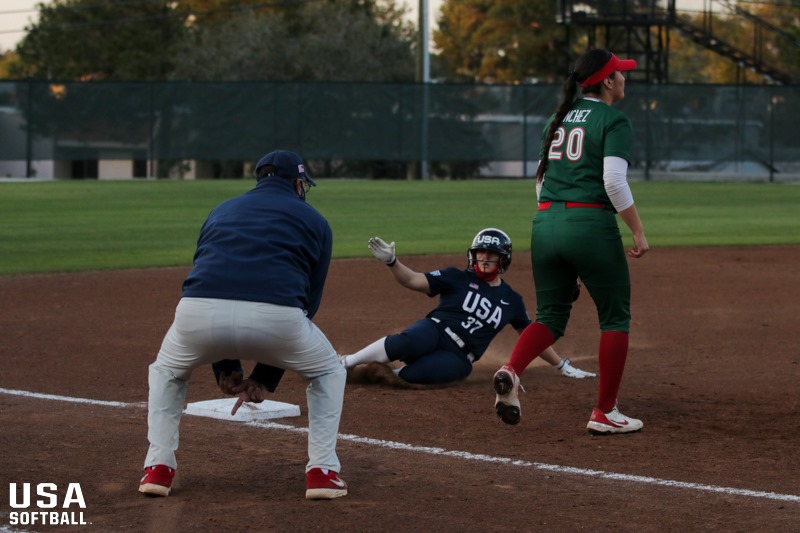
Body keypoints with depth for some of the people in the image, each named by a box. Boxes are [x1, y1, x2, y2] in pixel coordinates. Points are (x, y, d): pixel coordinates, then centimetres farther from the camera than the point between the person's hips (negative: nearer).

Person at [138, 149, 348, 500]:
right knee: (328, 372, 29)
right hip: (275, 316, -2)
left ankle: (158, 468, 24)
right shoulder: (314, 221, 25)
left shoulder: (222, 210, 33)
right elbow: (310, 299, 23)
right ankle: (322, 471, 20)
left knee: (167, 372, 36)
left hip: (200, 313, 2)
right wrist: (267, 375, 29)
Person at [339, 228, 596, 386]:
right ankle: (342, 363, -25)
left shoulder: (511, 299, 14)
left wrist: (563, 365, 23)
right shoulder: (458, 278, 7)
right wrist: (391, 262, -21)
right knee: (404, 344, -39)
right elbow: (413, 281, -2)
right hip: (434, 330, -1)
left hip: (457, 358, 1)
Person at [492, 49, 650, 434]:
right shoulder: (613, 120, -4)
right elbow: (614, 181, -15)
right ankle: (605, 413, 6)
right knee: (615, 317, 7)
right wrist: (639, 232, -10)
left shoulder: (559, 117, 17)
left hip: (545, 224, 6)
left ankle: (511, 371, -15)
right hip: (591, 225, -6)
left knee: (550, 315, 14)